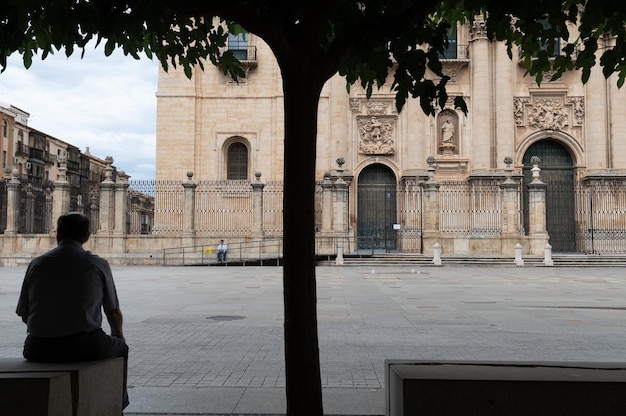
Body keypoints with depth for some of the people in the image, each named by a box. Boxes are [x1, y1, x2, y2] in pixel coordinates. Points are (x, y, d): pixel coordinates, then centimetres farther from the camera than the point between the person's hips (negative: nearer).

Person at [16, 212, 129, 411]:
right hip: (85, 348, -3)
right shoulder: (98, 264, -4)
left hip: (39, 350, 3)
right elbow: (114, 313, 3)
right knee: (119, 347, 28)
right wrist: (118, 334, 26)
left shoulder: (36, 264, 3)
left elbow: (24, 314, 8)